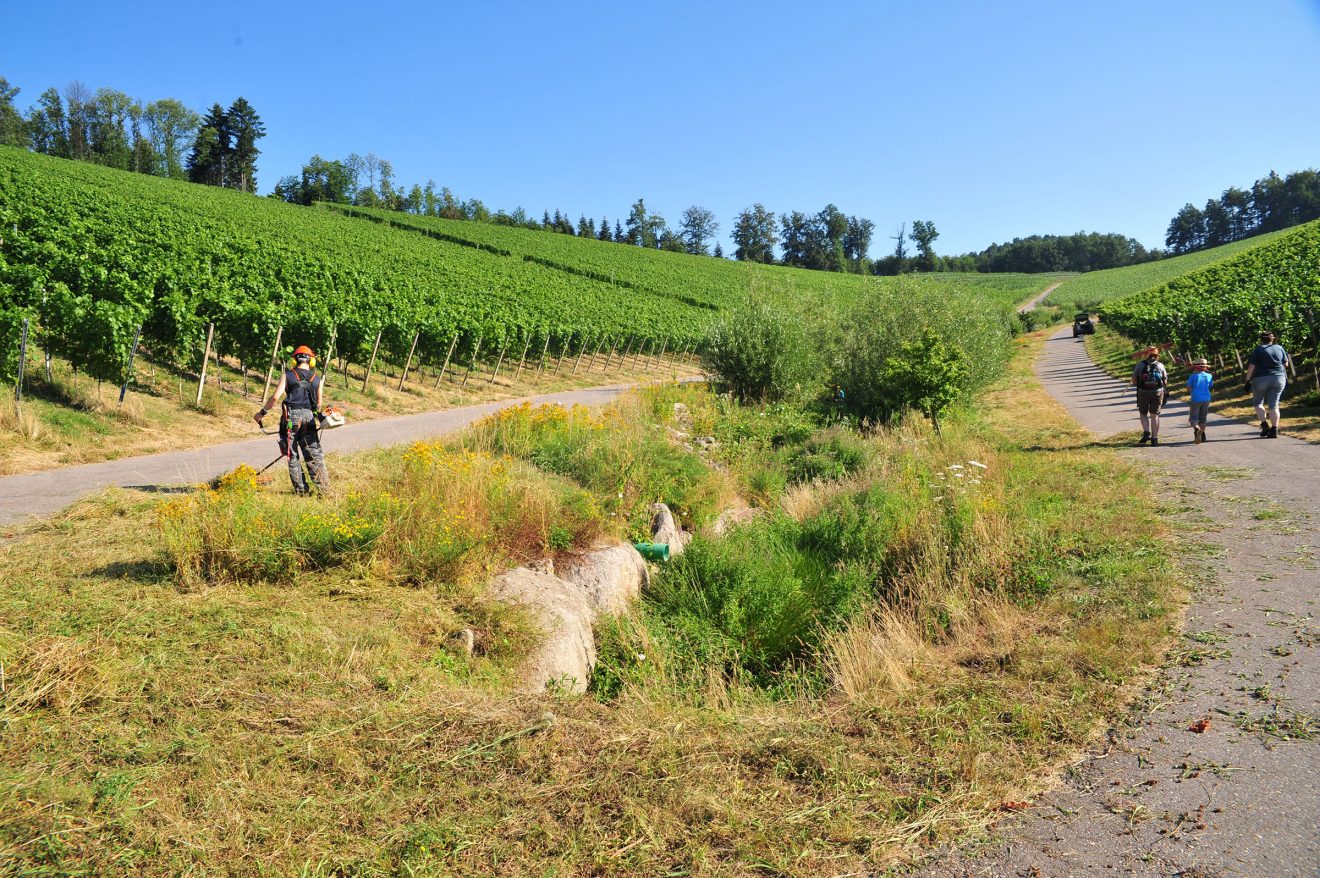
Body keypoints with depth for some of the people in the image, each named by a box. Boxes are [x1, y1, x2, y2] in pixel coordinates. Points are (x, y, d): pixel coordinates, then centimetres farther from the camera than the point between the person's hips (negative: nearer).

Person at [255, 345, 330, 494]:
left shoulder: (287, 375, 4)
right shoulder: (317, 379, 9)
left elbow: (275, 396, -4)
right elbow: (319, 404, 9)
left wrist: (262, 412, 6)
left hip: (291, 416, -1)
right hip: (309, 417, 2)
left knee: (293, 456, 6)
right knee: (314, 455, 4)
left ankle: (301, 489, 3)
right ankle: (324, 487, -4)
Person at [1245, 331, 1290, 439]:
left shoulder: (1258, 350, -3)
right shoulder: (1279, 348, 7)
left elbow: (1251, 366, -10)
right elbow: (1286, 364, 14)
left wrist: (1248, 380, -6)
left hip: (1261, 379, -3)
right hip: (1278, 378, 3)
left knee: (1258, 402, 11)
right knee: (1274, 404, 4)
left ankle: (1264, 424, -8)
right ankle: (1274, 430, -2)